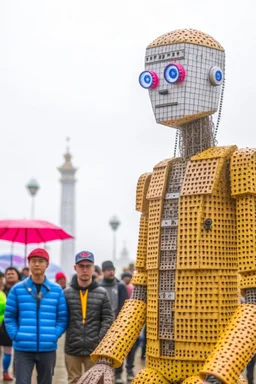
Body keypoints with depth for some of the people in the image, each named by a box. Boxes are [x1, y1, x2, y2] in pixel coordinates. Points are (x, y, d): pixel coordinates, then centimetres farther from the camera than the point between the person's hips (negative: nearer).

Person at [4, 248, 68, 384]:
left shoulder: (57, 290, 3)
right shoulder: (17, 289, 1)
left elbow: (63, 318, 4)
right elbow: (9, 317, 4)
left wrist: (54, 335, -8)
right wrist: (16, 335, -8)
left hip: (48, 348, 2)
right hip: (23, 348, -1)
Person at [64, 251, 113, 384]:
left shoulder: (102, 293, 2)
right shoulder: (66, 293, 0)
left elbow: (107, 320, 1)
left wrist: (101, 341, -7)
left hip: (94, 349, 0)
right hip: (72, 349, 0)